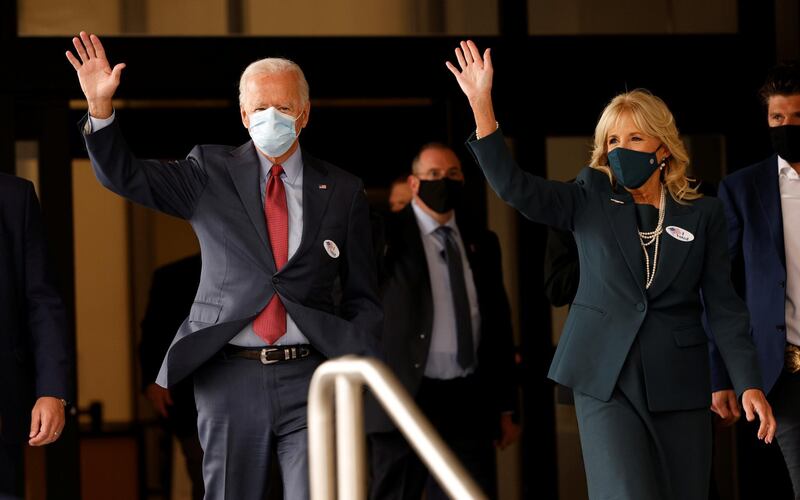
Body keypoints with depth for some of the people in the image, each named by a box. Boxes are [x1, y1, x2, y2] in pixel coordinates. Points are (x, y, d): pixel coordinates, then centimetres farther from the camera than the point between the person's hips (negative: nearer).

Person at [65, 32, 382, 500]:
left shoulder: (343, 191, 8)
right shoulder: (210, 172, 8)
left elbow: (362, 300, 10)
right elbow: (124, 175, 2)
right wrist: (100, 106, -13)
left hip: (310, 377, -1)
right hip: (230, 375, 1)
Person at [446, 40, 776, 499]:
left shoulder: (703, 214, 5)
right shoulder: (592, 200, 4)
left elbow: (723, 304, 4)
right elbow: (515, 187, -10)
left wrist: (749, 383, -6)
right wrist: (482, 106, -21)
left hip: (680, 385, 1)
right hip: (607, 381, -1)